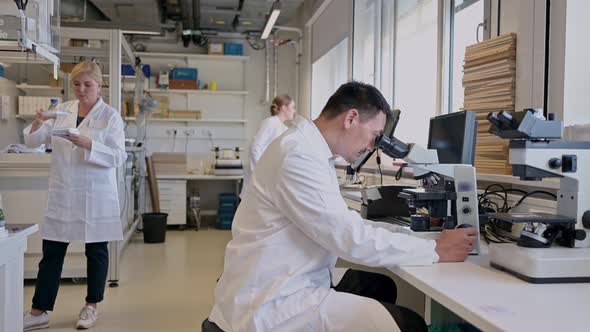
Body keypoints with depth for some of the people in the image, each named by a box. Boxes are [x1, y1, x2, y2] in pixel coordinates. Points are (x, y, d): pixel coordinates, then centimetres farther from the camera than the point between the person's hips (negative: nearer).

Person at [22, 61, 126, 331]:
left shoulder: (110, 116, -4)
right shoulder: (62, 110, 7)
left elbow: (118, 157, -12)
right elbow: (32, 142, 3)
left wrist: (88, 144, -25)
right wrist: (38, 124, -18)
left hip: (95, 195, -3)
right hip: (62, 193, 3)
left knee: (96, 251, 8)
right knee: (51, 252, 6)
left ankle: (91, 306, 23)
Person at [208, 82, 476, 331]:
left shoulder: (309, 150, 11)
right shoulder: (299, 156, -22)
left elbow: (342, 223, 13)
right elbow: (351, 238, -24)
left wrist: (409, 232, 6)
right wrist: (436, 251, -15)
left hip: (285, 286, 11)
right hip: (271, 304, -10)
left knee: (380, 286, 20)